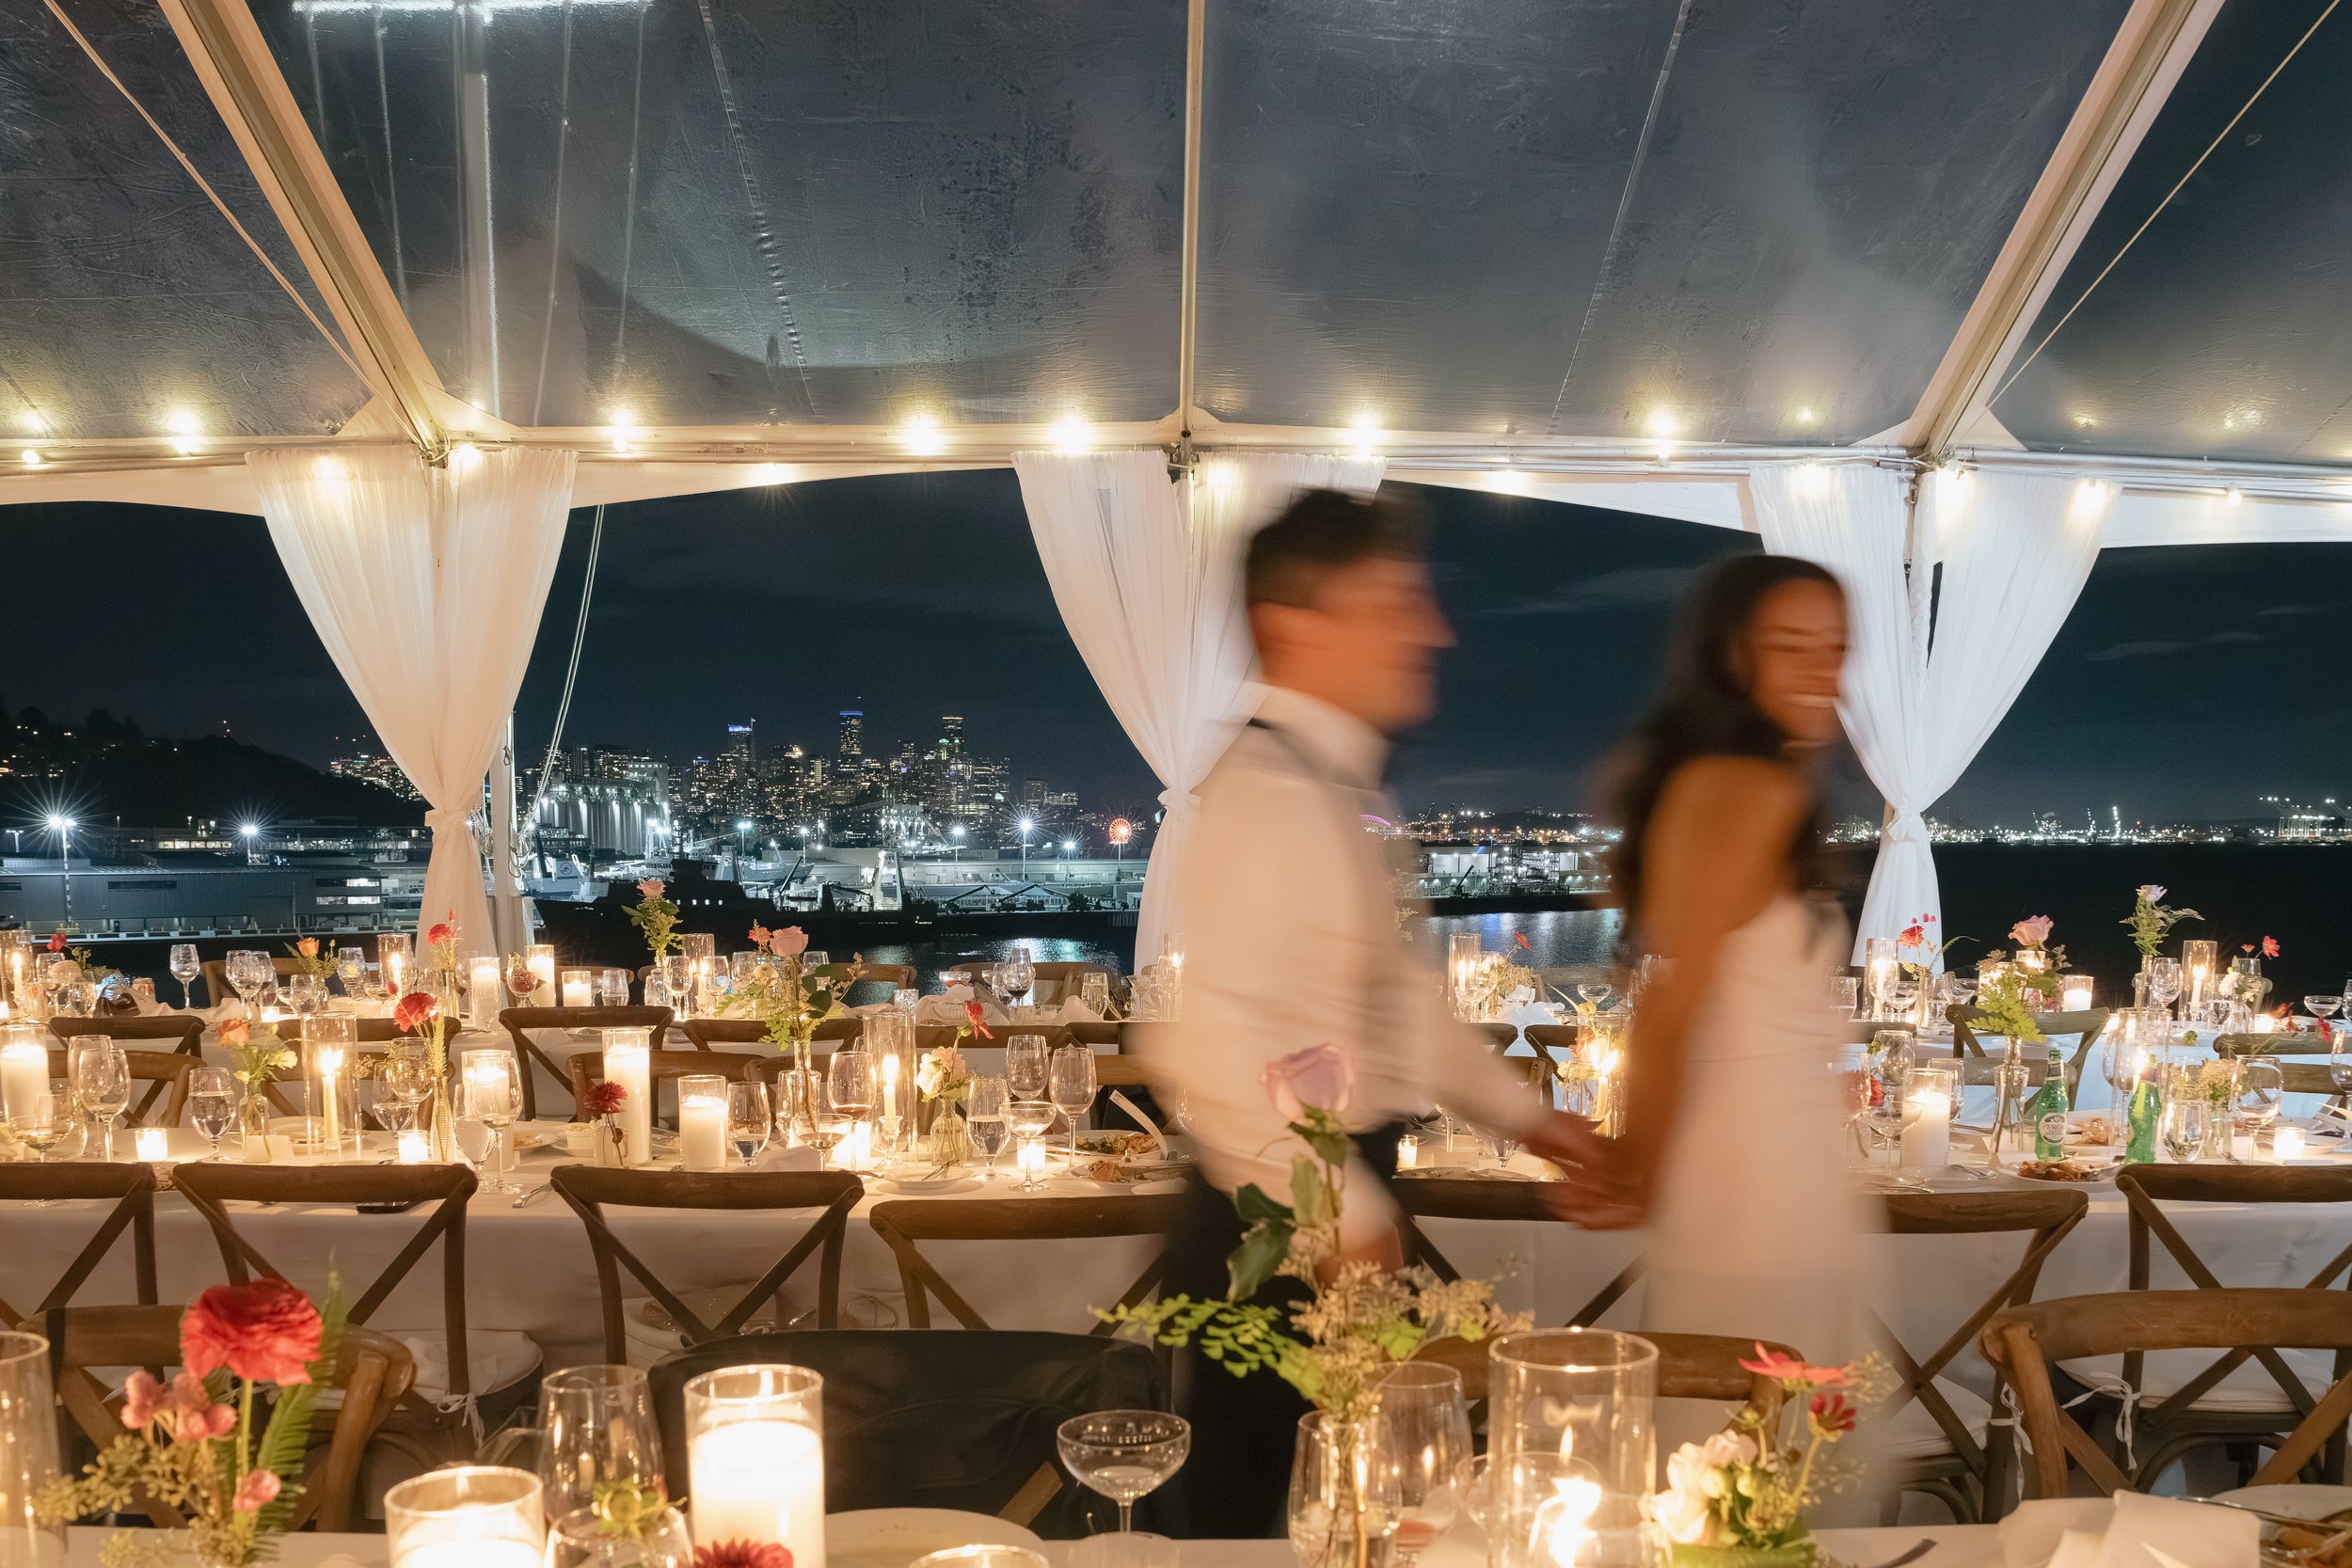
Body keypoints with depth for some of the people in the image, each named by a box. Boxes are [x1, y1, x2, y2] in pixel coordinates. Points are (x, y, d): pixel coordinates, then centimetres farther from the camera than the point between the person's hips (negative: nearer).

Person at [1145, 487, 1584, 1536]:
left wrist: (1520, 1112, 19)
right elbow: (1218, 1040, -29)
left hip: (1337, 1219, 9)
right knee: (1264, 1517, 6)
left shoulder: (1339, 788, 10)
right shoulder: (1269, 795, -21)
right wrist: (1345, 1214, -21)